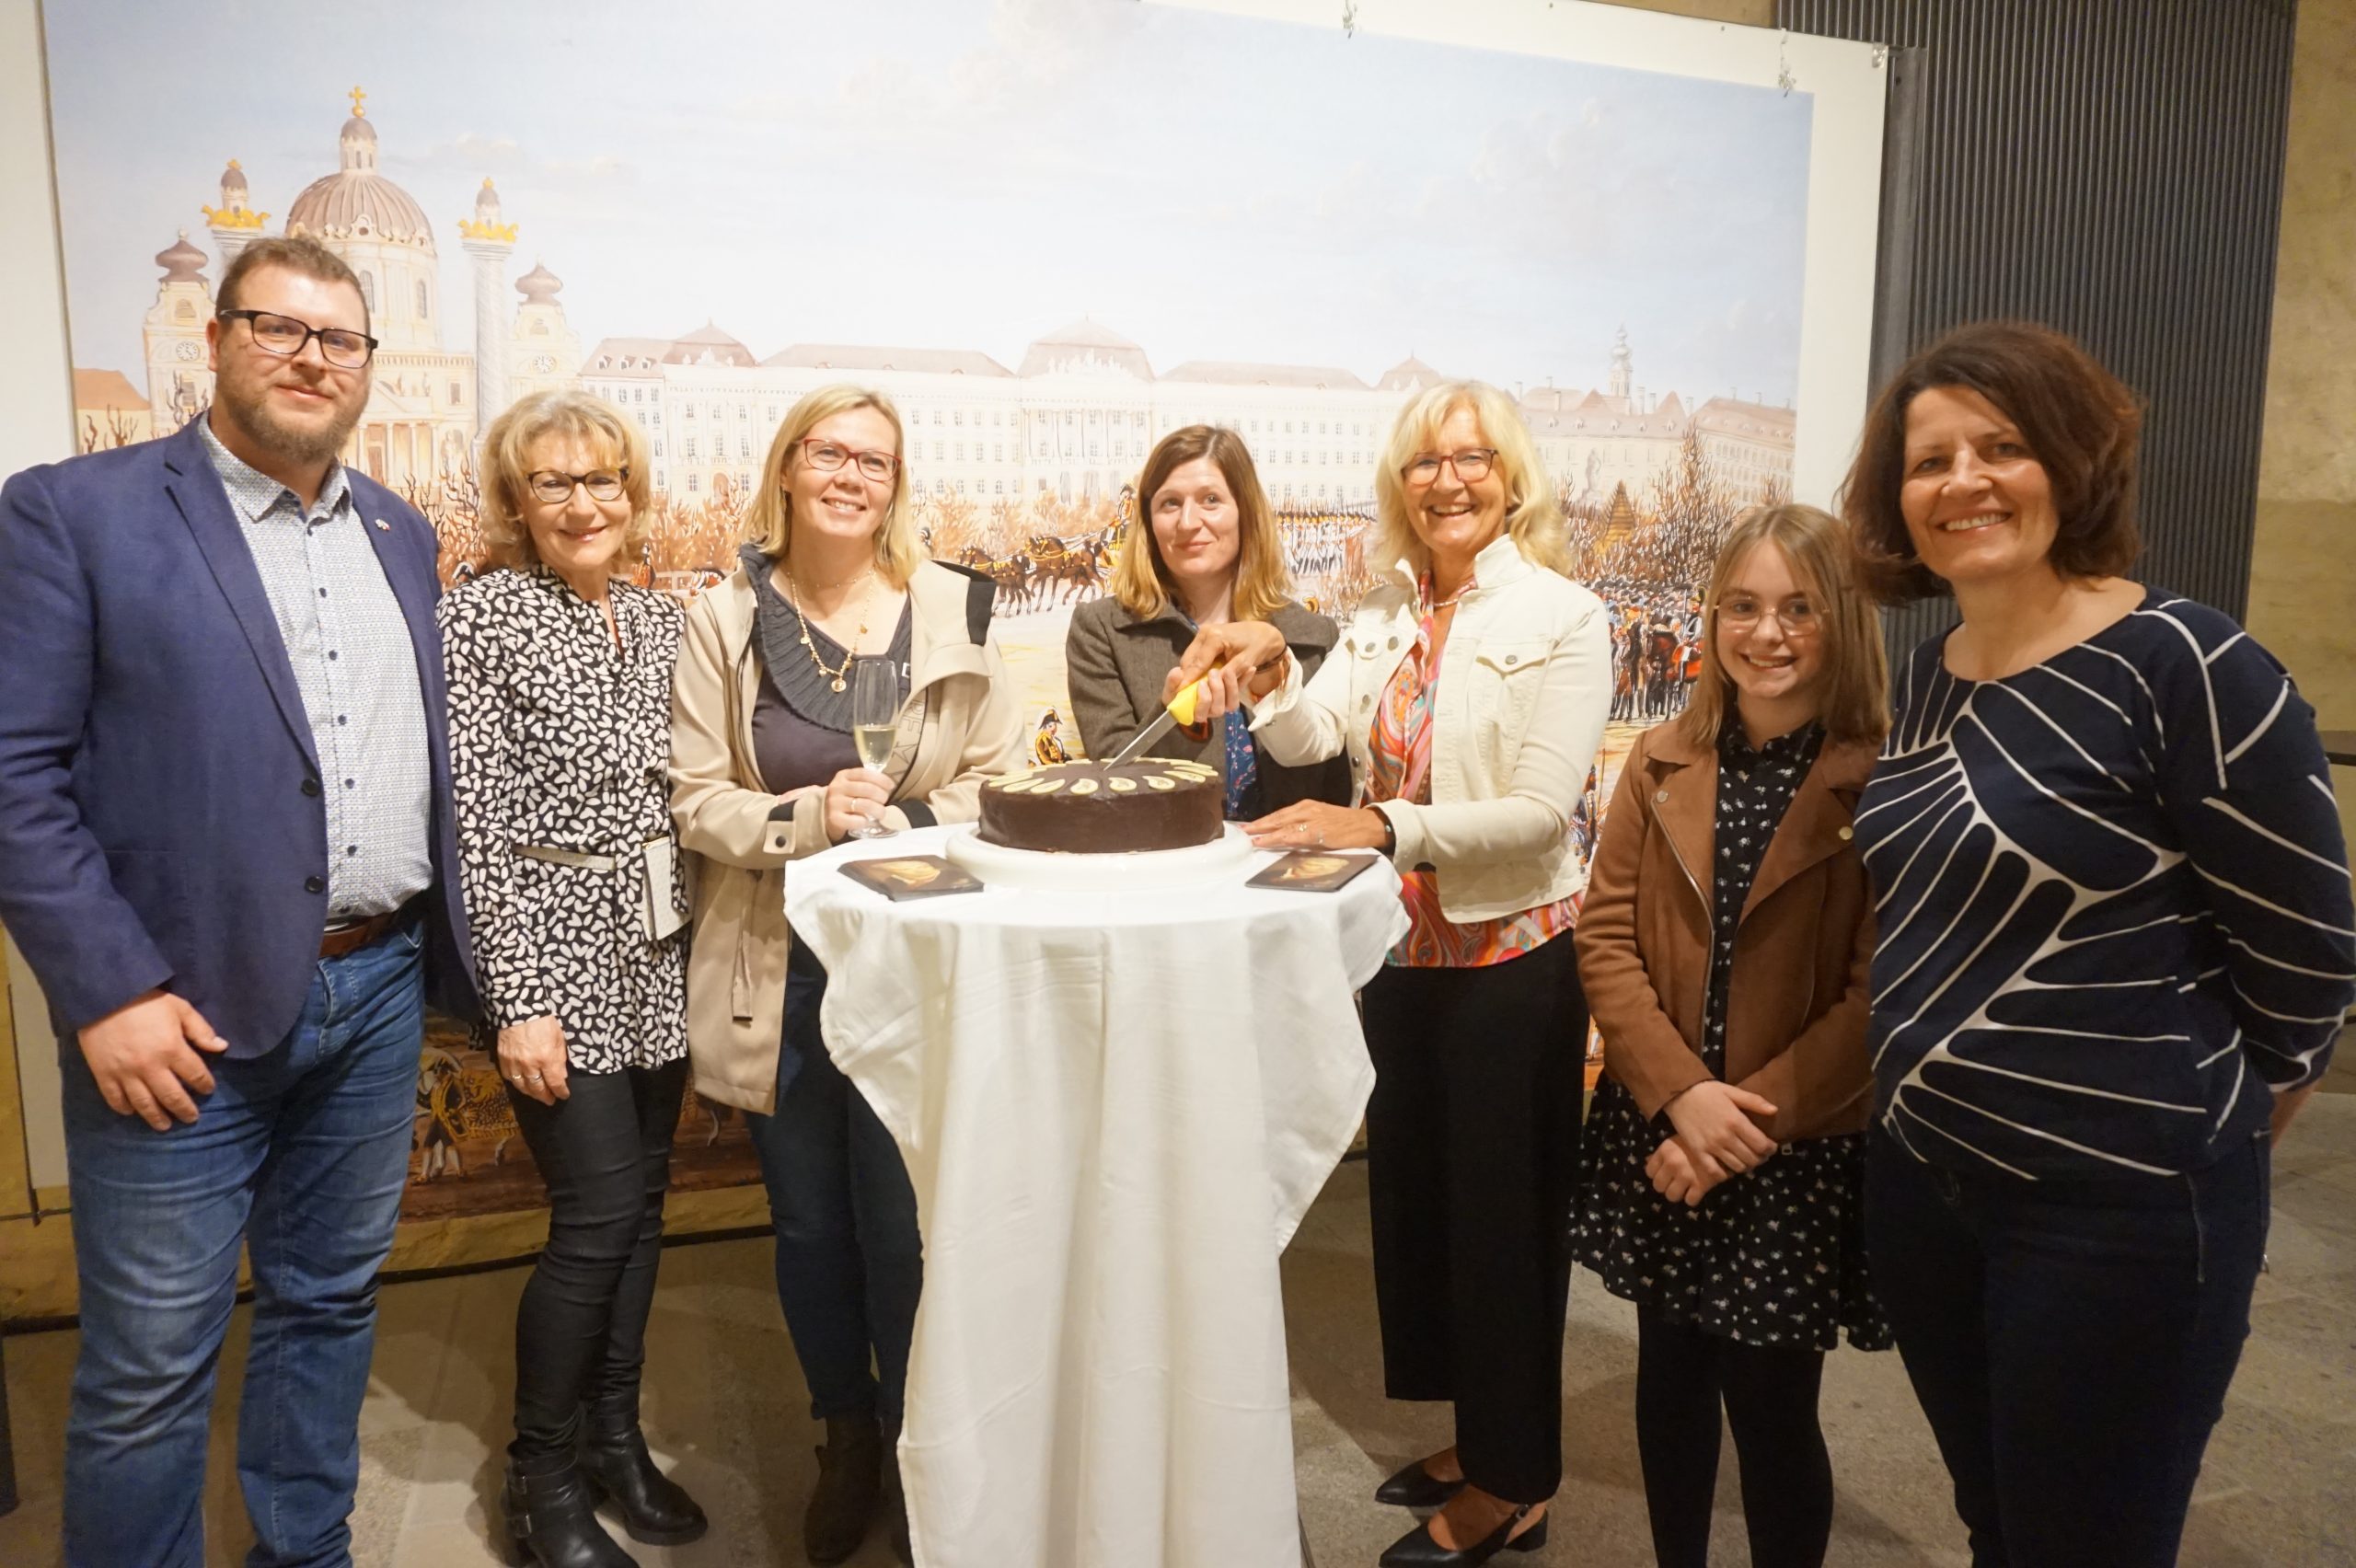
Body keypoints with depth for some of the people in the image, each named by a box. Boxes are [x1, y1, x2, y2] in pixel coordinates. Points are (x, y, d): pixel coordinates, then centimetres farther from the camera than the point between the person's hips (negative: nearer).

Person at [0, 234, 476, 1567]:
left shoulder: (401, 534, 11)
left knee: (332, 1306, 18)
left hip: (380, 993, 5)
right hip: (186, 1010, -5)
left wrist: (447, 951, 11)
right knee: (151, 1368, 6)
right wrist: (109, 992, -16)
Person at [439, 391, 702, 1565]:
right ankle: (542, 1471, 18)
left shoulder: (661, 618, 9)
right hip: (553, 949, -5)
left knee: (641, 1204, 12)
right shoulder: (479, 617, -8)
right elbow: (478, 820, -12)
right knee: (598, 1214, -3)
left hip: (658, 951, 6)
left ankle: (614, 1436, 30)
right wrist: (518, 997, -15)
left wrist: (702, 944, 7)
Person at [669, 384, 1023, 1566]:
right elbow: (696, 799, -2)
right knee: (810, 1227, 14)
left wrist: (901, 825, -16)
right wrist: (812, 819, -19)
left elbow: (1001, 788, 1)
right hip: (777, 971, 2)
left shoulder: (952, 611, -1)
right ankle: (844, 1443, 37)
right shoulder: (726, 620, 0)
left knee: (901, 1230, 2)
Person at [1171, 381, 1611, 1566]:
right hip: (1404, 952, 6)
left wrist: (1380, 826, -31)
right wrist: (1266, 669, -22)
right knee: (1412, 1192, 17)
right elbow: (1306, 738, -2)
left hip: (1513, 956, -6)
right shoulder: (1386, 611, 6)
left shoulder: (1562, 618, -12)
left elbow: (1542, 811, -20)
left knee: (1502, 1211, 7)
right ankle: (1474, 1437, 39)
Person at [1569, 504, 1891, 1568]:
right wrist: (1682, 1093, -14)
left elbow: (1876, 996, -13)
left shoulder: (1883, 781, -10)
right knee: (1670, 1380, 17)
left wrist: (1747, 1125, -17)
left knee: (1771, 1409, 8)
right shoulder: (1661, 762, 3)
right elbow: (1603, 935, -2)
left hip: (1800, 1154, -4)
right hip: (1655, 1132, 4)